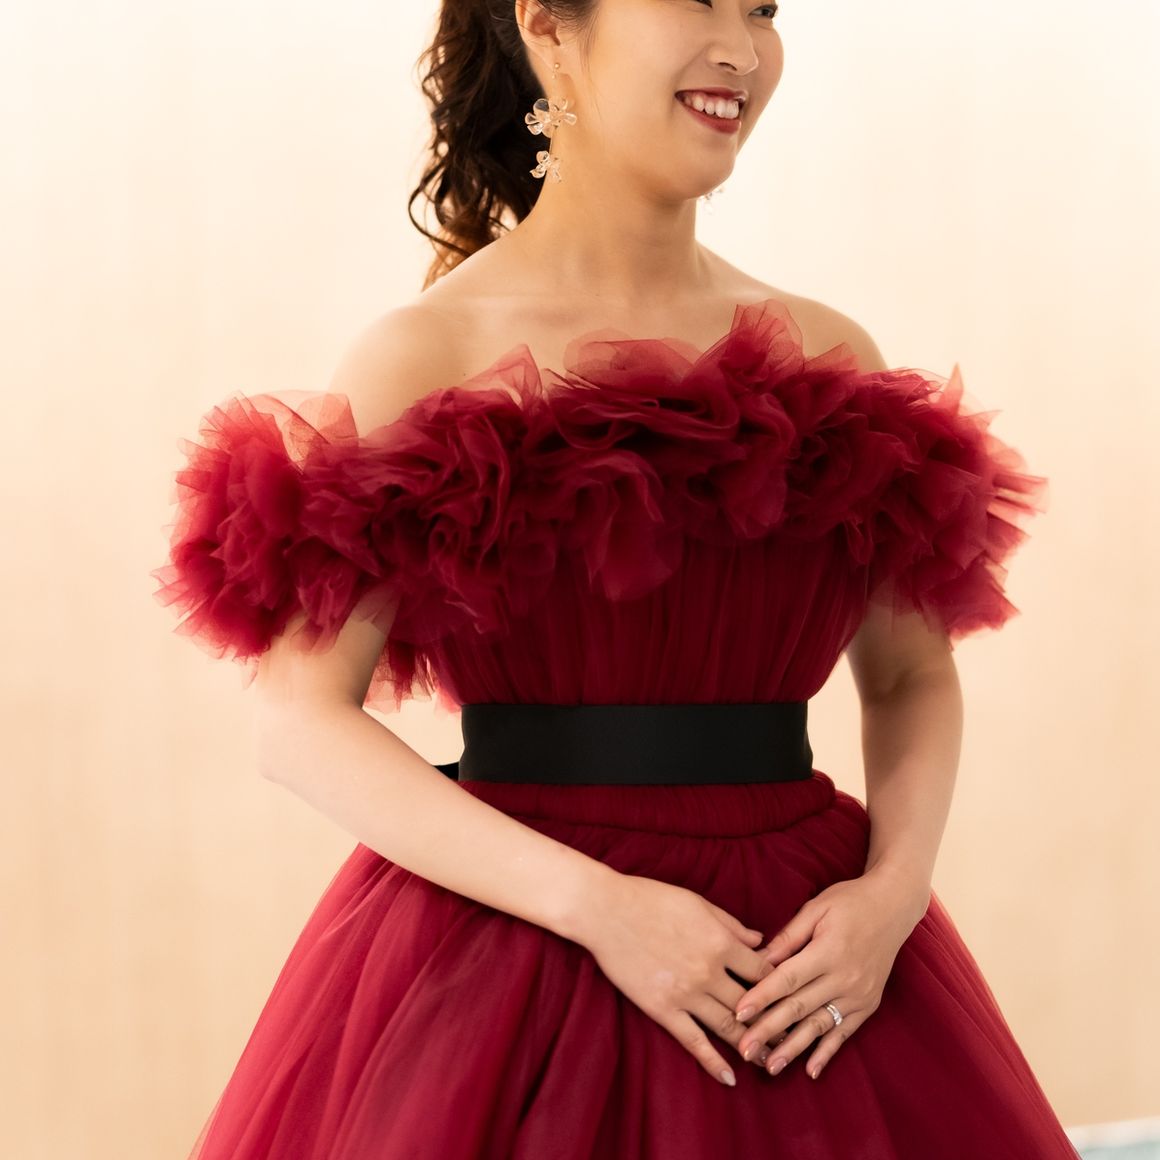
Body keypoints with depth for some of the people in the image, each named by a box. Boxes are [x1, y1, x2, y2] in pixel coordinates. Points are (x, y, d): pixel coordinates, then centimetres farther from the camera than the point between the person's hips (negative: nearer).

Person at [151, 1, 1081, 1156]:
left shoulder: (829, 357, 7)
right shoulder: (427, 354, -5)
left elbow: (913, 679, 14)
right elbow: (299, 722, -10)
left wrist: (894, 894, -5)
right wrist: (593, 904, -17)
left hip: (805, 945, 4)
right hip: (500, 947, -3)